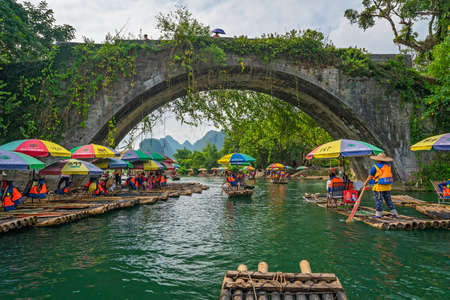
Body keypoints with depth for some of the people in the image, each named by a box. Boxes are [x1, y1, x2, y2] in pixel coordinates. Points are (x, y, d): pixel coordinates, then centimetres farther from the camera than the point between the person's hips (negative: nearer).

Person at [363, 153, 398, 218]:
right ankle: (394, 213, 17)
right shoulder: (388, 166, 6)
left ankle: (378, 214, 8)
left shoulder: (375, 167, -12)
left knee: (379, 200, 2)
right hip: (387, 186, 6)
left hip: (379, 186, -6)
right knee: (388, 199, 15)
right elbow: (390, 174, 15)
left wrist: (365, 183, 8)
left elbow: (370, 176, -6)